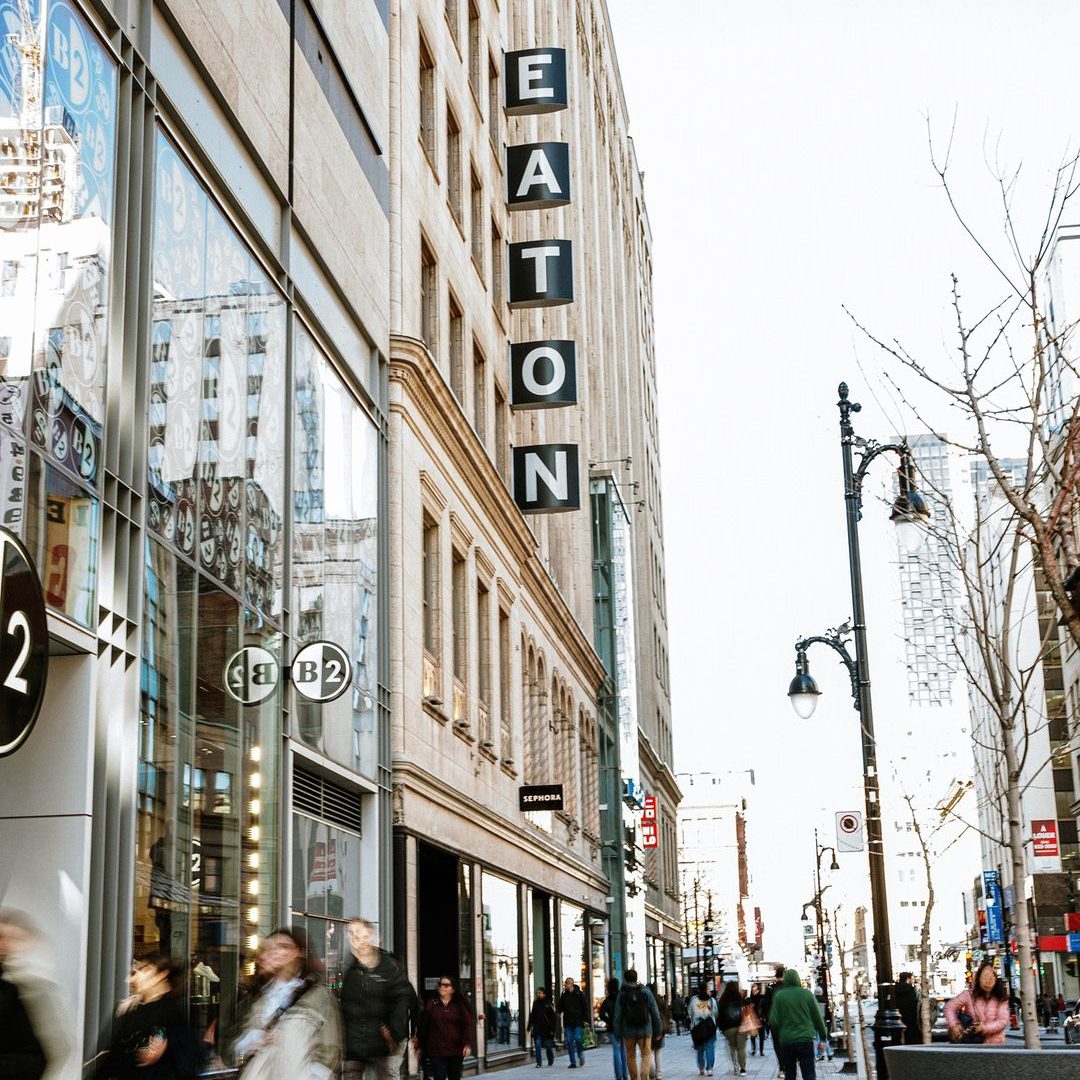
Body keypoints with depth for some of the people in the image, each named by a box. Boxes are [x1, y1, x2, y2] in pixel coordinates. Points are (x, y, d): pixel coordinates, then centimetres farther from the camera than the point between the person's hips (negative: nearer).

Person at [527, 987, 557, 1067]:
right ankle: (539, 1062, 1)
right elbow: (531, 1016, 12)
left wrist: (552, 1029, -9)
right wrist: (529, 1027, 8)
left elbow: (553, 1018, -4)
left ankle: (551, 1060, 28)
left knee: (548, 1046, 7)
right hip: (537, 1029, 3)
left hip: (546, 1029, -3)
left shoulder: (548, 1004, -4)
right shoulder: (535, 1004, 7)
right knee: (537, 1045, -4)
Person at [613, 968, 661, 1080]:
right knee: (646, 1054, 2)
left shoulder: (622, 995, -3)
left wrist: (618, 1034, 2)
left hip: (628, 1031, 0)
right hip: (645, 1030, 0)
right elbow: (655, 1013, 0)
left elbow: (618, 1016, -4)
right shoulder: (646, 992, -1)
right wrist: (657, 1030, 7)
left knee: (631, 1056, 12)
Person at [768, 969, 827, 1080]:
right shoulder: (807, 994, -1)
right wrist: (823, 1034, 15)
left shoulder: (779, 996, -3)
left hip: (786, 1040, 1)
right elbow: (817, 1018, 3)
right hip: (805, 1039, 0)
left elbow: (774, 1021, -3)